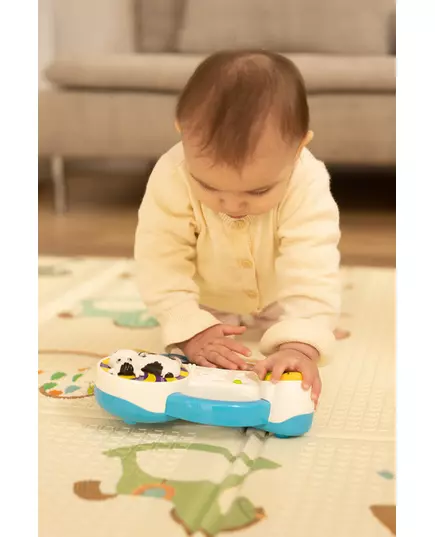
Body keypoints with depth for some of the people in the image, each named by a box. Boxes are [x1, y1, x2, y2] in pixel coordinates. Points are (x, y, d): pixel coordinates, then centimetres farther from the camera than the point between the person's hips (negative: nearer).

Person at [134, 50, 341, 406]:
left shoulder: (307, 185, -41)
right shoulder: (171, 178, -39)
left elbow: (311, 271, -45)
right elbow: (160, 263, -35)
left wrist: (300, 345, -60)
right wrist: (191, 330, -46)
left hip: (277, 296, 0)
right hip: (208, 299, 0)